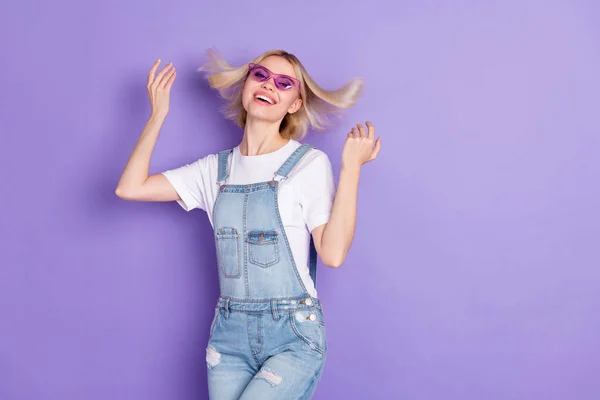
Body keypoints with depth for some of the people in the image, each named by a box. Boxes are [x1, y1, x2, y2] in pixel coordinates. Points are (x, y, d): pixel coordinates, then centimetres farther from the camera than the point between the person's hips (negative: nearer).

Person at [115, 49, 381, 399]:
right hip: (230, 334, 5)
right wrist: (158, 115, 3)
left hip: (294, 335, -4)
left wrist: (351, 168, -16)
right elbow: (130, 188, 1)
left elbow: (333, 253, -14)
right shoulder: (217, 169, 8)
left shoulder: (309, 163, -5)